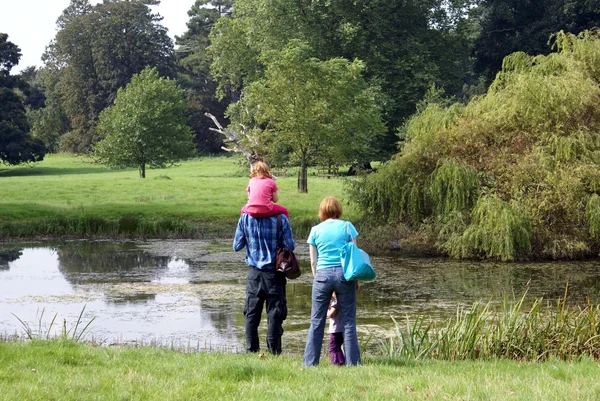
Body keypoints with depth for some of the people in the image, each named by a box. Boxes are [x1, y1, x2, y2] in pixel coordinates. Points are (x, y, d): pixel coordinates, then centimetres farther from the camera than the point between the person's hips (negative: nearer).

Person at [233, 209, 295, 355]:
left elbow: (237, 246, 0)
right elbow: (290, 246, -9)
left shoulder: (245, 218, -6)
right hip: (274, 274, -2)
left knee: (251, 315, 10)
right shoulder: (281, 219, -11)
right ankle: (274, 352, 3)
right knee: (274, 315, 4)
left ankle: (251, 351, 10)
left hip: (254, 273, 2)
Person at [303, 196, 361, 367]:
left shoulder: (315, 230, 8)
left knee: (317, 322, 5)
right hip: (344, 274, 0)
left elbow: (313, 261, 10)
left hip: (322, 275, 1)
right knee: (348, 322, 3)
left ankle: (310, 362, 5)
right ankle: (352, 362, 2)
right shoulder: (347, 226, 5)